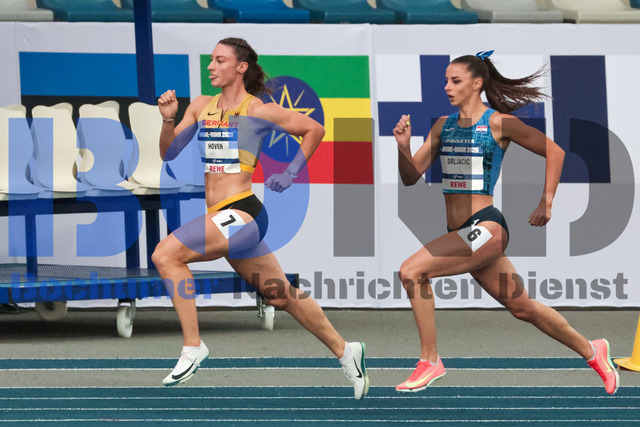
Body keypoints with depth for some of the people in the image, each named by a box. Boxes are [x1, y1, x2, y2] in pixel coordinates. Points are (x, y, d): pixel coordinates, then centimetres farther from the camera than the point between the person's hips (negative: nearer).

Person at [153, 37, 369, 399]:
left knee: (166, 255, -21)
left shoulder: (257, 111, -6)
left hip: (241, 213, -8)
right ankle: (344, 351, 29)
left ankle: (193, 347, -16)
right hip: (222, 219, 8)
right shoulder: (201, 107, 12)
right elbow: (168, 153, 10)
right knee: (281, 295, 15)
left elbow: (315, 129, 3)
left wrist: (291, 174, 0)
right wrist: (168, 120, -7)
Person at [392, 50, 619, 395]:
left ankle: (430, 360, -10)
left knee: (412, 271, -20)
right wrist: (403, 147, -9)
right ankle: (590, 351, 35)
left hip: (485, 229, -7)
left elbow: (555, 152, -1)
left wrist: (546, 202, -4)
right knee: (522, 307, 17)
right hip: (461, 234, 7)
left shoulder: (498, 123, -7)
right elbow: (411, 177, 10)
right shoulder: (443, 126, 11)